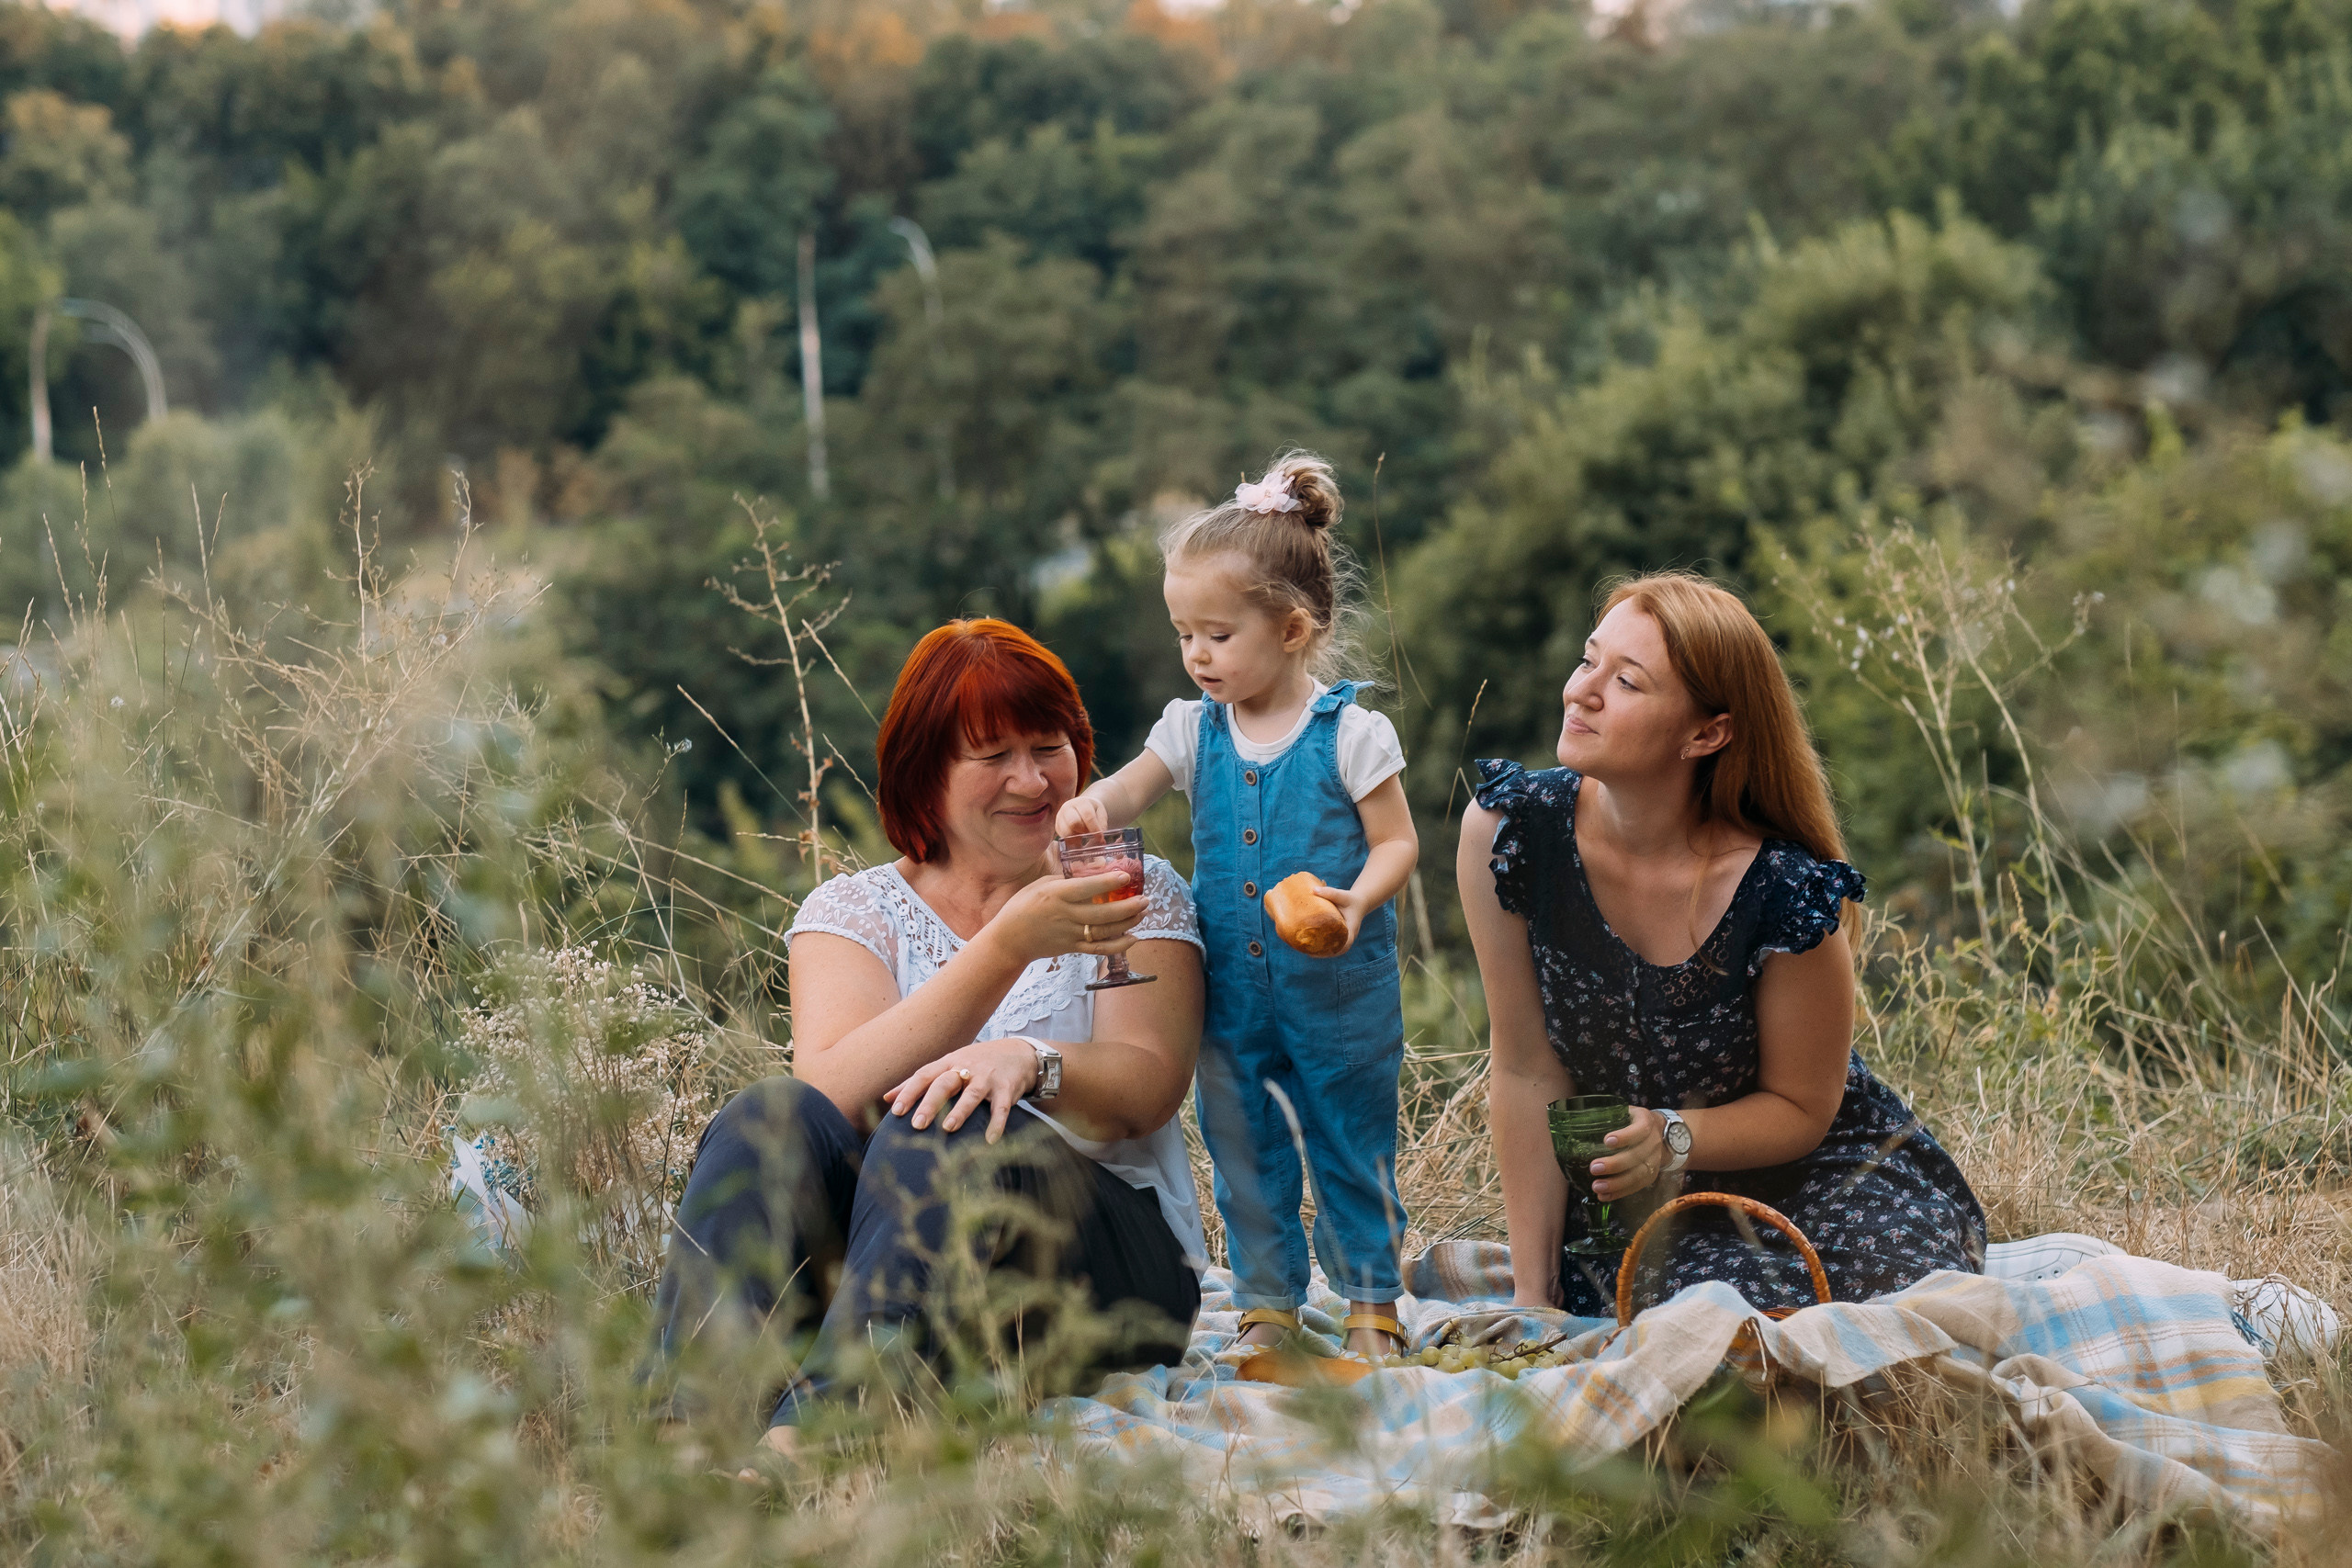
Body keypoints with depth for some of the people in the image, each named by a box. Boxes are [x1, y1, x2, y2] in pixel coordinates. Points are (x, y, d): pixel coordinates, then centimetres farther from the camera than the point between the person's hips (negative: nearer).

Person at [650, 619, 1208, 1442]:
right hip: (880, 1237, 1)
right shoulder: (854, 909, 10)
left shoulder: (1138, 895, 11)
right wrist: (1009, 945, -21)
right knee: (773, 1116, -28)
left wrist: (1031, 1060, -29)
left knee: (942, 1130, -32)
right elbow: (836, 1092, -10)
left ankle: (803, 1437, -51)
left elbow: (1149, 1088, -6)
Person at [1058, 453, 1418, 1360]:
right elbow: (1134, 786, 1)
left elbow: (1396, 842, -8)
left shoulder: (1351, 733, -10)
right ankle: (1267, 1301, 26)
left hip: (1338, 991, -4)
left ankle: (1371, 1301, 21)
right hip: (1229, 991, 4)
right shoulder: (1195, 729, 2)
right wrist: (1092, 809, -22)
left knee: (1352, 1143, 7)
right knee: (1242, 1149, 12)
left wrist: (1356, 902, -26)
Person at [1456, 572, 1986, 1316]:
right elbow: (1527, 1076, -10)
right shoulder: (1507, 832, -17)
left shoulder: (1787, 893, -24)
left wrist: (1672, 1137, -29)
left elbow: (1799, 1109, -8)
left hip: (1809, 1175, 0)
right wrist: (1532, 1294, -11)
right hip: (1629, 1198, 0)